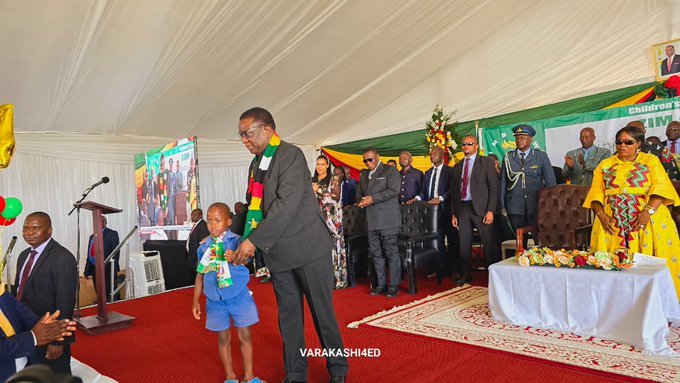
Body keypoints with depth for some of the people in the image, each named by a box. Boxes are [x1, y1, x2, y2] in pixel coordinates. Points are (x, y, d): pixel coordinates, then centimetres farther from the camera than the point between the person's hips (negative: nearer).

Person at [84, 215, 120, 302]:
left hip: (107, 269, -6)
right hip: (94, 269, 6)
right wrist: (87, 270, 12)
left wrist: (113, 268, -17)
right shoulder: (92, 236, 17)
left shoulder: (112, 234, 0)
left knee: (109, 296, -4)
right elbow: (89, 254, 17)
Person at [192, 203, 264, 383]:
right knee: (223, 338, 12)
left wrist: (234, 257, -48)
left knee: (245, 336, 6)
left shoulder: (236, 241, -8)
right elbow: (200, 275, 9)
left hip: (239, 295, -3)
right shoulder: (204, 248, 2)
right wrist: (195, 301, 10)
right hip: (215, 299, 3)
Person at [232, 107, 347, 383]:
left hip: (309, 247, -6)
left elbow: (286, 204, -22)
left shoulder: (291, 155, -12)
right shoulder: (256, 164, 11)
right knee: (288, 316, 12)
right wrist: (243, 245, 2)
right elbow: (254, 206, 13)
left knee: (322, 312, 6)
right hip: (278, 253, 7)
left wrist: (254, 240, -22)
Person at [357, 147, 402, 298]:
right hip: (371, 220, 6)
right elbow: (359, 193, 22)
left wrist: (373, 199, -15)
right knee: (376, 254, 9)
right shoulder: (363, 174, 20)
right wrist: (362, 201, -2)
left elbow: (393, 190, -12)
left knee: (391, 252, -3)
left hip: (387, 219, -6)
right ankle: (381, 284, 18)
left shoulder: (390, 170, 1)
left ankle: (394, 285, 5)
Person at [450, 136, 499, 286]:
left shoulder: (486, 162, 3)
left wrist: (490, 210, -12)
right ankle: (465, 274, 19)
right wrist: (453, 213, 9)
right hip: (462, 208, 4)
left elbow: (493, 187, -3)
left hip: (480, 207, -4)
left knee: (489, 243, -2)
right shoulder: (457, 167, 16)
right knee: (464, 244, 8)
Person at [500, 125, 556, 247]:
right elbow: (503, 182, 7)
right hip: (514, 206, 1)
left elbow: (550, 182, 6)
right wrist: (501, 205, 4)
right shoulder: (508, 158, 8)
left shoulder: (541, 156, 6)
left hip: (536, 205, -1)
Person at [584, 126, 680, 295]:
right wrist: (600, 214, -9)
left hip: (646, 220, -2)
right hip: (612, 223, 2)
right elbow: (596, 192, 8)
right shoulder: (605, 165, 15)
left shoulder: (650, 160, 9)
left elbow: (661, 187, -3)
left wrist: (648, 211, -18)